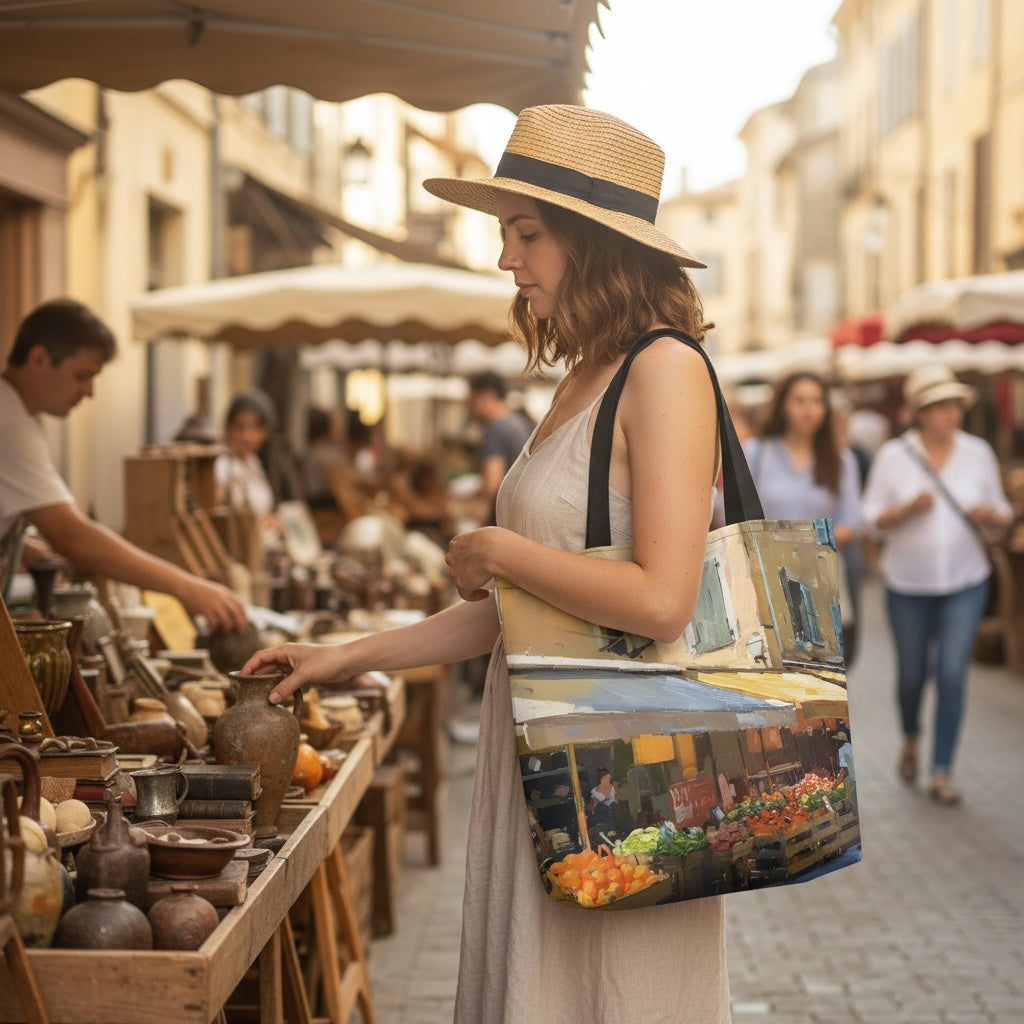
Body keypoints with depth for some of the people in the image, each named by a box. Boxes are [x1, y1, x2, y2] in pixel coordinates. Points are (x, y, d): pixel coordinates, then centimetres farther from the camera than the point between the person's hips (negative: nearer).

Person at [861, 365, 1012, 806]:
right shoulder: (892, 456, -4)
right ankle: (911, 739, 41)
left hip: (965, 581, 1)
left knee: (952, 673, -9)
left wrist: (989, 515, -13)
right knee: (912, 673, 9)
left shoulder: (978, 452, 1)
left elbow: (1001, 512, 10)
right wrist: (908, 508, -21)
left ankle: (942, 773, -1)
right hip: (908, 584, 0)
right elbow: (873, 518, -3)